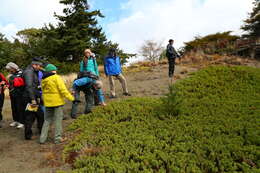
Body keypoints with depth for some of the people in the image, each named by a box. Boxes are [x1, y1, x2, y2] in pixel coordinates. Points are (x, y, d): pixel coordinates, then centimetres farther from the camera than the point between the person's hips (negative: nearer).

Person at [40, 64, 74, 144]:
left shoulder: (44, 80, 9)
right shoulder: (56, 78, -11)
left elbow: (44, 91, 12)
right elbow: (63, 89, -18)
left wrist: (45, 100, 19)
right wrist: (71, 97, -15)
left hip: (48, 102, 6)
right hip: (57, 102, -6)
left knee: (47, 120, 17)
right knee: (58, 119, 5)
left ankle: (42, 138, 19)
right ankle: (57, 138, 11)